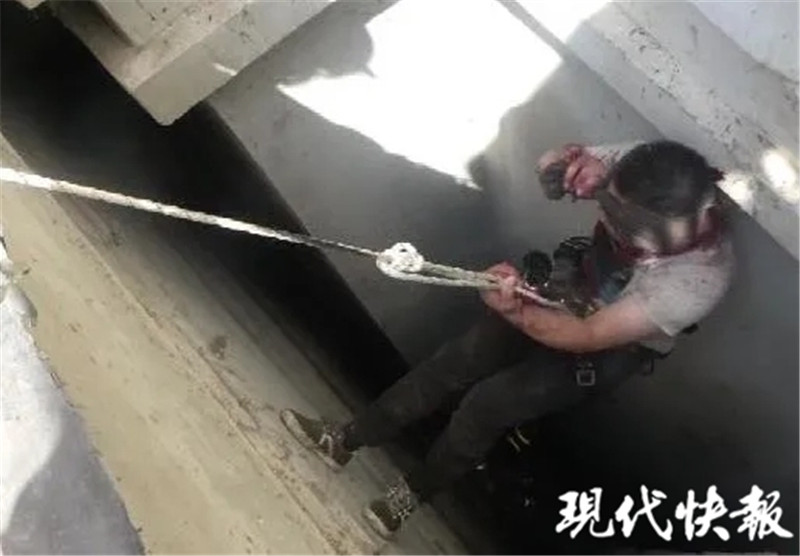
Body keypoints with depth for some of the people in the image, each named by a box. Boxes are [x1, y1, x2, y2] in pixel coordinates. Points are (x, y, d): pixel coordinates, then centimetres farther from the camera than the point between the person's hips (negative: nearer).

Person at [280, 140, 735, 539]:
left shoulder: (699, 280, -37)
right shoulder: (647, 173, -25)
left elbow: (588, 336, -32)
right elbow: (549, 169, -13)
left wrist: (511, 308, -44)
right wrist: (578, 165, -36)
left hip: (606, 349, -5)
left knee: (485, 405, -12)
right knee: (455, 362, -2)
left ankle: (416, 491, 16)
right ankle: (348, 439, 14)